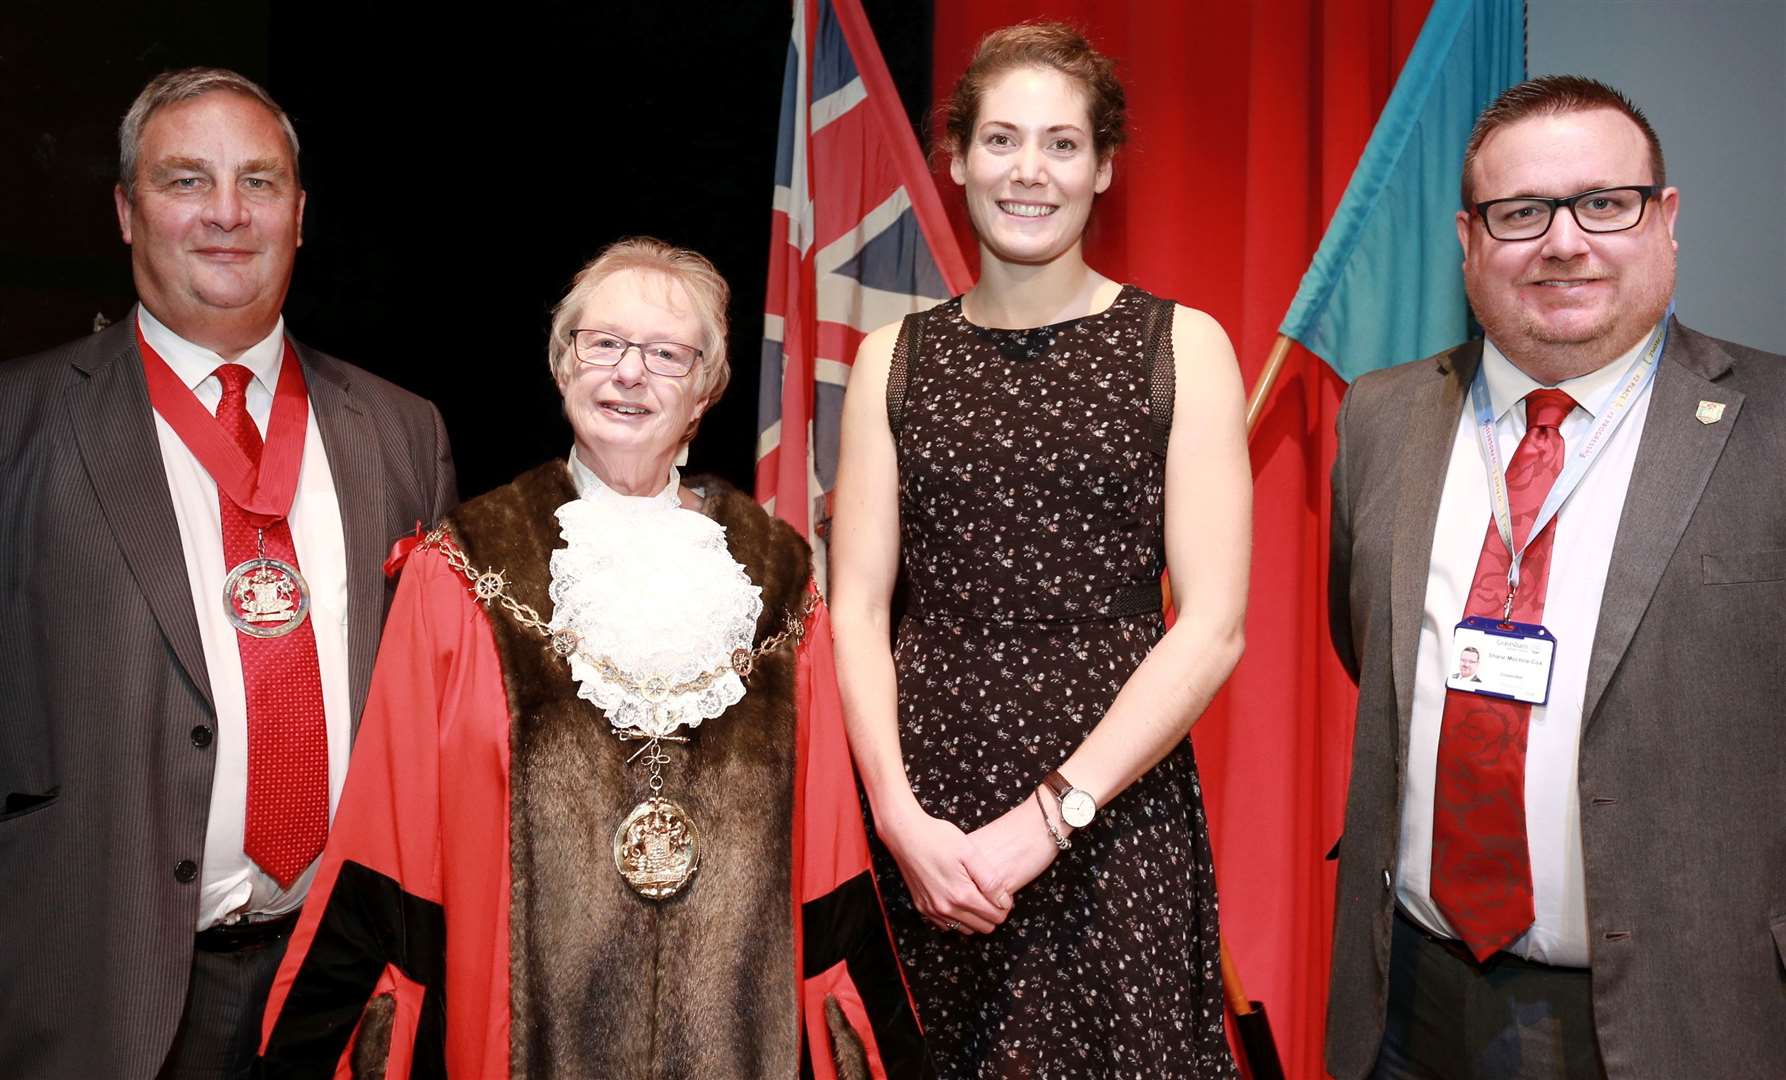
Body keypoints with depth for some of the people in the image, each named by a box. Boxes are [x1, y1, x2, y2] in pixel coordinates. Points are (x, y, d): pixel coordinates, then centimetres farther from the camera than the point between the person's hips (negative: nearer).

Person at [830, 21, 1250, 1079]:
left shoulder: (1182, 347, 0)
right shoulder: (895, 358, 6)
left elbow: (1213, 624, -6)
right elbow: (859, 608, 2)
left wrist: (1049, 813, -13)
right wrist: (901, 814, -11)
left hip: (1113, 805, -1)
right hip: (921, 813, 2)